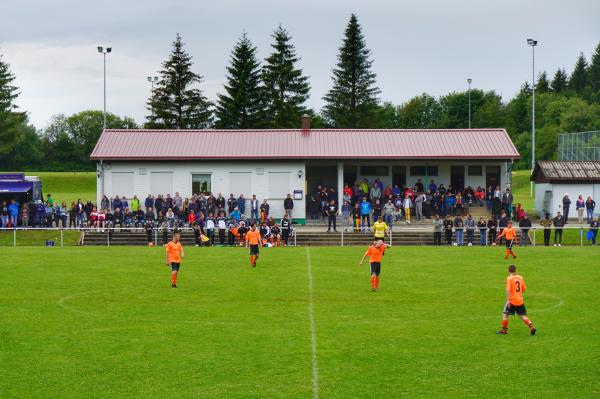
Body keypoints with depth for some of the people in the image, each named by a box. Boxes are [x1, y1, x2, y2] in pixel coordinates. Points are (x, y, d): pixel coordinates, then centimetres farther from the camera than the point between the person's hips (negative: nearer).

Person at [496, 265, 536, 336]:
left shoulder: (509, 278, -10)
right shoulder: (520, 278, 7)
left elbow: (508, 290, -19)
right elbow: (524, 289, 14)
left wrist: (508, 300, -20)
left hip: (512, 300, -5)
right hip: (520, 300, 5)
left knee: (505, 314, 9)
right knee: (522, 316, 13)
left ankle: (504, 330, 11)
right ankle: (531, 327, -1)